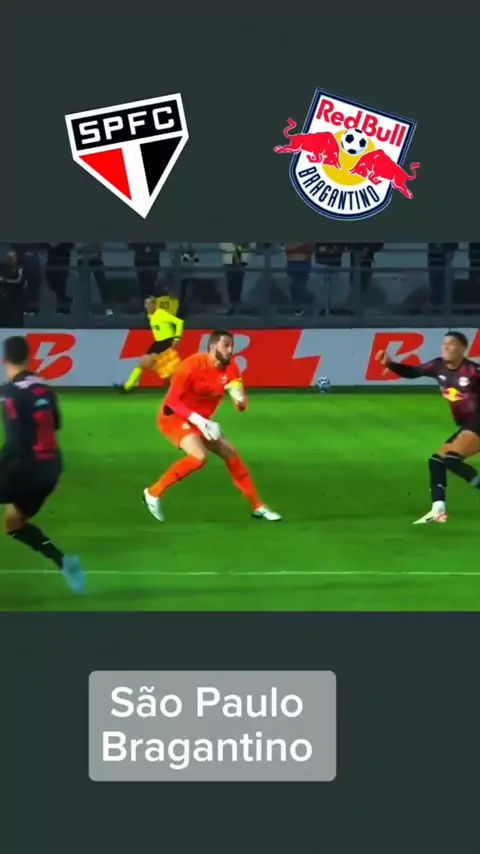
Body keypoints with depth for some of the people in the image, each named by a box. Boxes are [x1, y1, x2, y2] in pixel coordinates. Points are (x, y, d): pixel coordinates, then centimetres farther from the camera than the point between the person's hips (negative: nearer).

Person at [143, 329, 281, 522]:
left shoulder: (230, 369, -6)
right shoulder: (192, 366, -24)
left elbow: (241, 406, -4)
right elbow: (172, 400, -23)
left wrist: (240, 399, -29)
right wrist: (198, 420, -33)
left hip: (200, 421, 7)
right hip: (174, 418, -7)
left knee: (231, 454, 7)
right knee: (199, 456, -28)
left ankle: (258, 507, 19)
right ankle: (154, 493, -15)